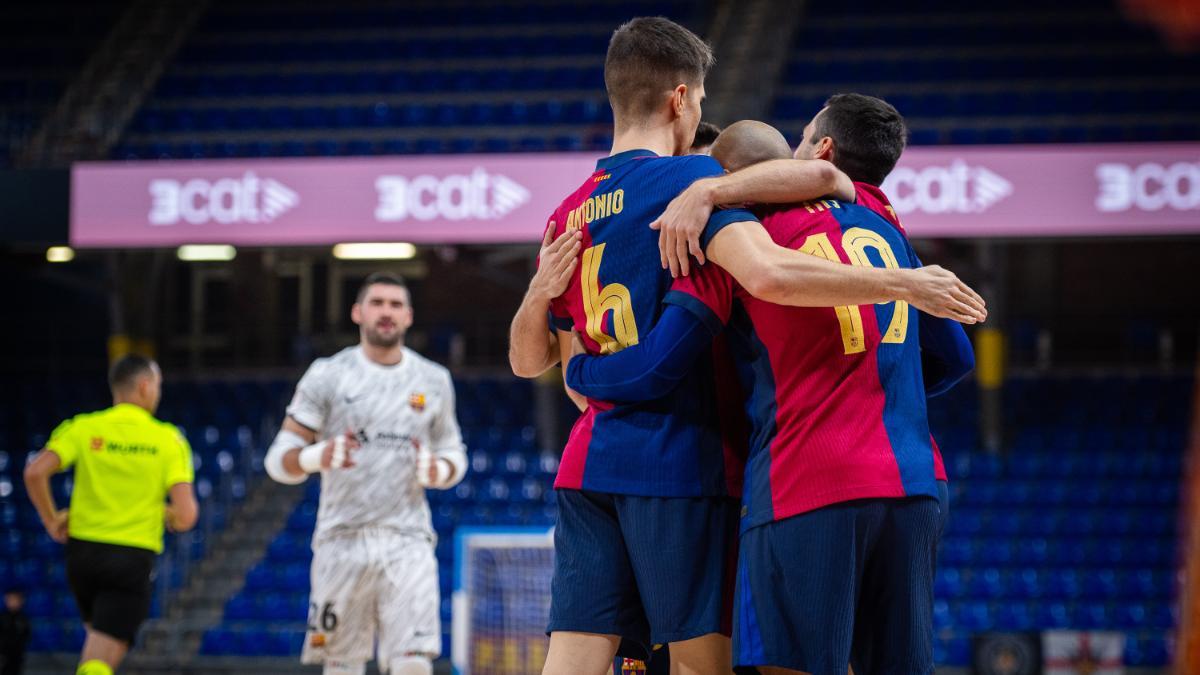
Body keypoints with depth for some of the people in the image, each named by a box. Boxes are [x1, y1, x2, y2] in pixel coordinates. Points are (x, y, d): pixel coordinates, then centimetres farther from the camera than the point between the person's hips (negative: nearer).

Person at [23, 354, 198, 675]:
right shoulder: (169, 439, -3)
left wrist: (52, 519, 1)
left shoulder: (83, 428, 0)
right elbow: (186, 516, -12)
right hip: (134, 558, -3)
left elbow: (35, 472, -15)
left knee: (97, 632, 29)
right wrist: (168, 516, 12)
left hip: (83, 549, 3)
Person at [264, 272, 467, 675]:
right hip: (342, 541, -1)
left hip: (408, 543, 1)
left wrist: (439, 471, -4)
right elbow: (278, 460, 2)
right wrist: (318, 457, -21)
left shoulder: (433, 381, 10)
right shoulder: (327, 377, 2)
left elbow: (453, 453, 20)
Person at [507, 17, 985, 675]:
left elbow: (527, 362, 25)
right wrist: (904, 284, -19)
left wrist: (540, 294, 5)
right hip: (679, 460, -6)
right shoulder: (688, 177, -6)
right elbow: (768, 274, -24)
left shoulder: (570, 214, 16)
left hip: (589, 465, 6)